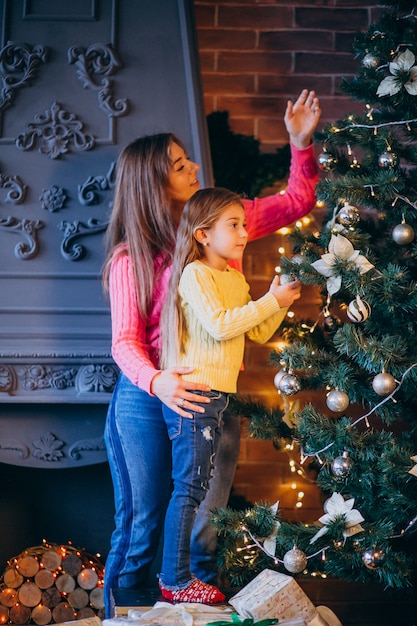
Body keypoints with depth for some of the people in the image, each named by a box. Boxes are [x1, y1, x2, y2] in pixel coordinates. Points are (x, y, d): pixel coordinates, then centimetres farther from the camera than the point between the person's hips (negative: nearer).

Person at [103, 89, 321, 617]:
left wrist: (301, 143, -2)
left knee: (204, 528, 9)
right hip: (150, 396, -3)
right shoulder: (130, 258, -7)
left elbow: (297, 202, 13)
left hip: (213, 394, 4)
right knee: (140, 524, 4)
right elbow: (125, 340, -12)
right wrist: (156, 381, -33)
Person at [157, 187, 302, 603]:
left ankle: (179, 572, 21)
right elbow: (219, 325, -23)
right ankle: (175, 581, -1)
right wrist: (269, 302, -17)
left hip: (215, 395, 9)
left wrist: (280, 302, 2)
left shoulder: (236, 279, 16)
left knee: (197, 486, 13)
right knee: (188, 488, -7)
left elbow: (258, 333, 18)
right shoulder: (195, 274, -11)